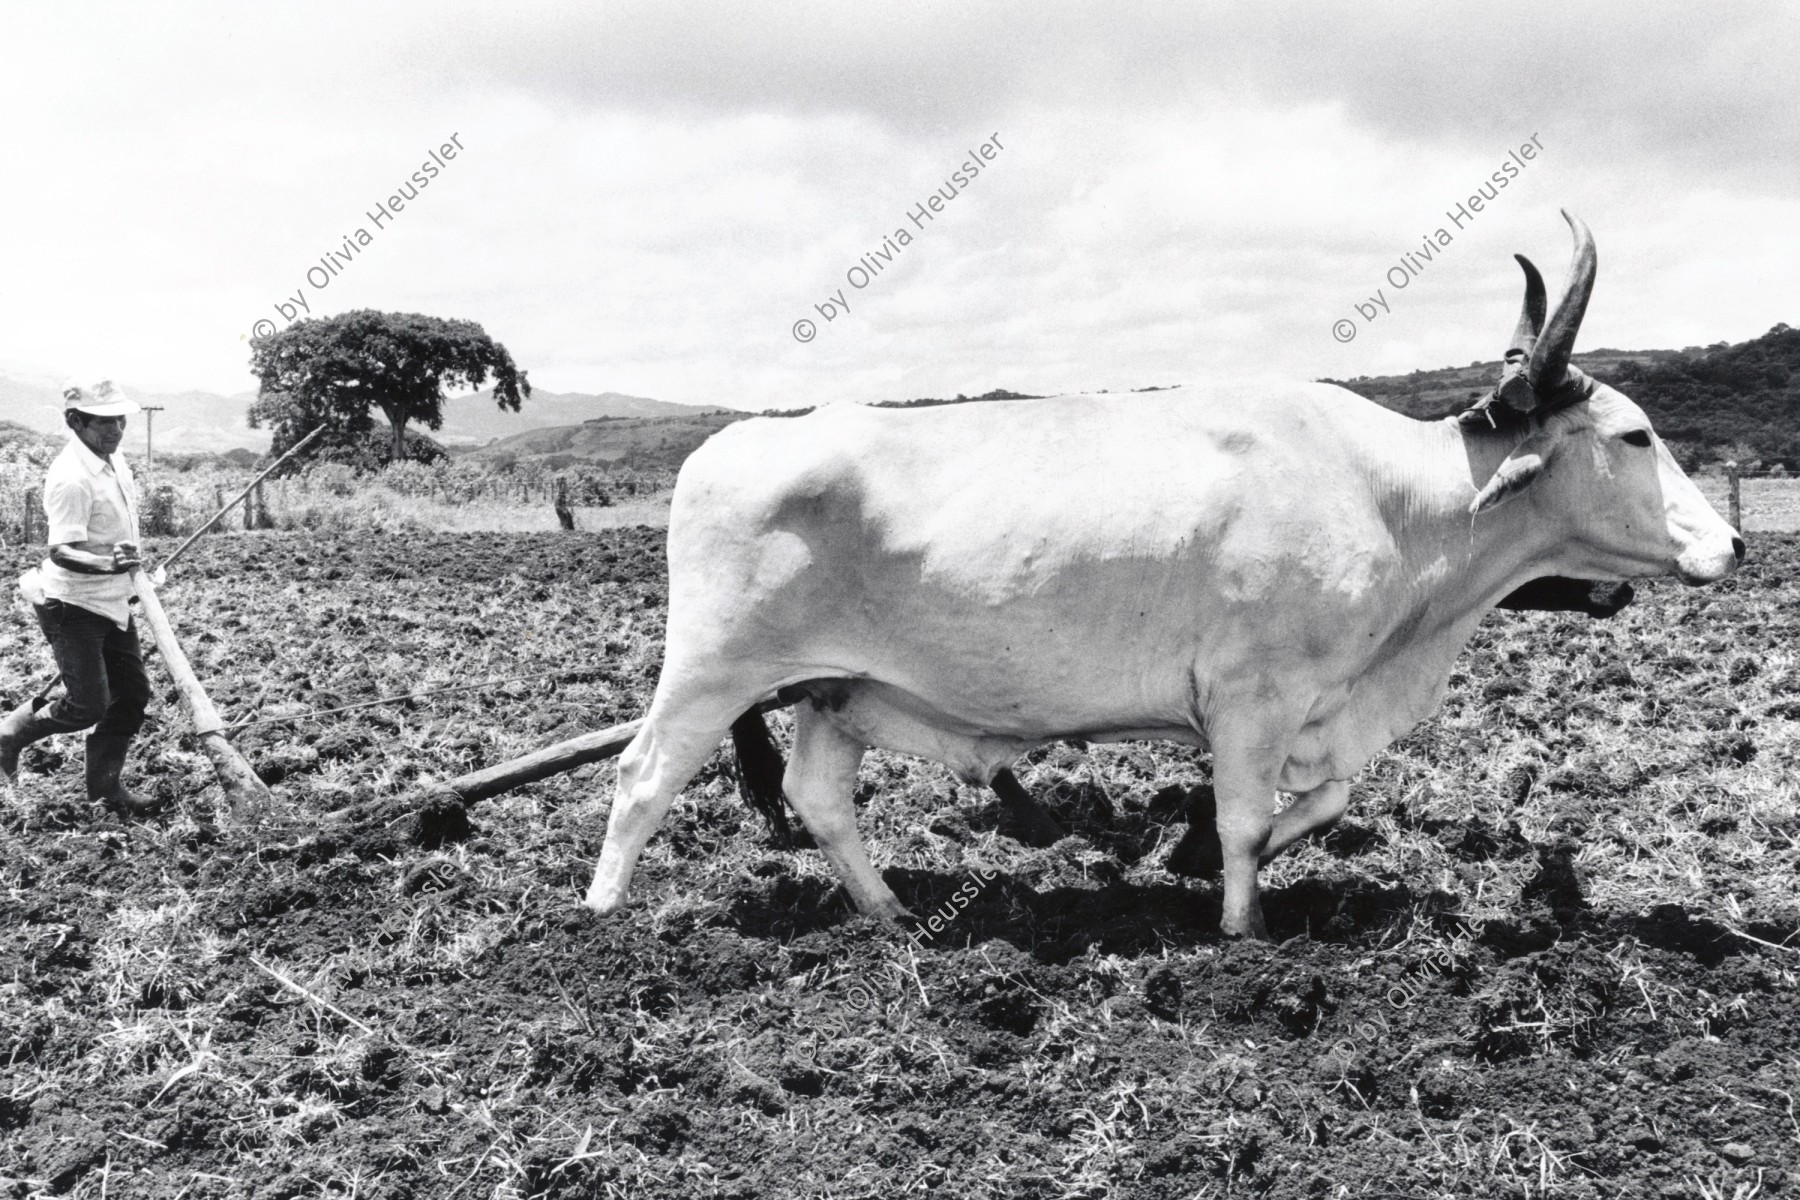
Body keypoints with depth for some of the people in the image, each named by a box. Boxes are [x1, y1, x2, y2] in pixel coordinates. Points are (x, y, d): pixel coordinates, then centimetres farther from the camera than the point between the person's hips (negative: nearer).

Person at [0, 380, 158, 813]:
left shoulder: (114, 459, 4)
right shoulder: (71, 478, -25)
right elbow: (62, 551, -32)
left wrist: (133, 565, 24)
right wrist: (108, 564, -48)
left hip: (113, 602, 9)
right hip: (72, 604, -9)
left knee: (133, 694, 10)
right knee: (89, 705, -9)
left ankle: (105, 783, 25)